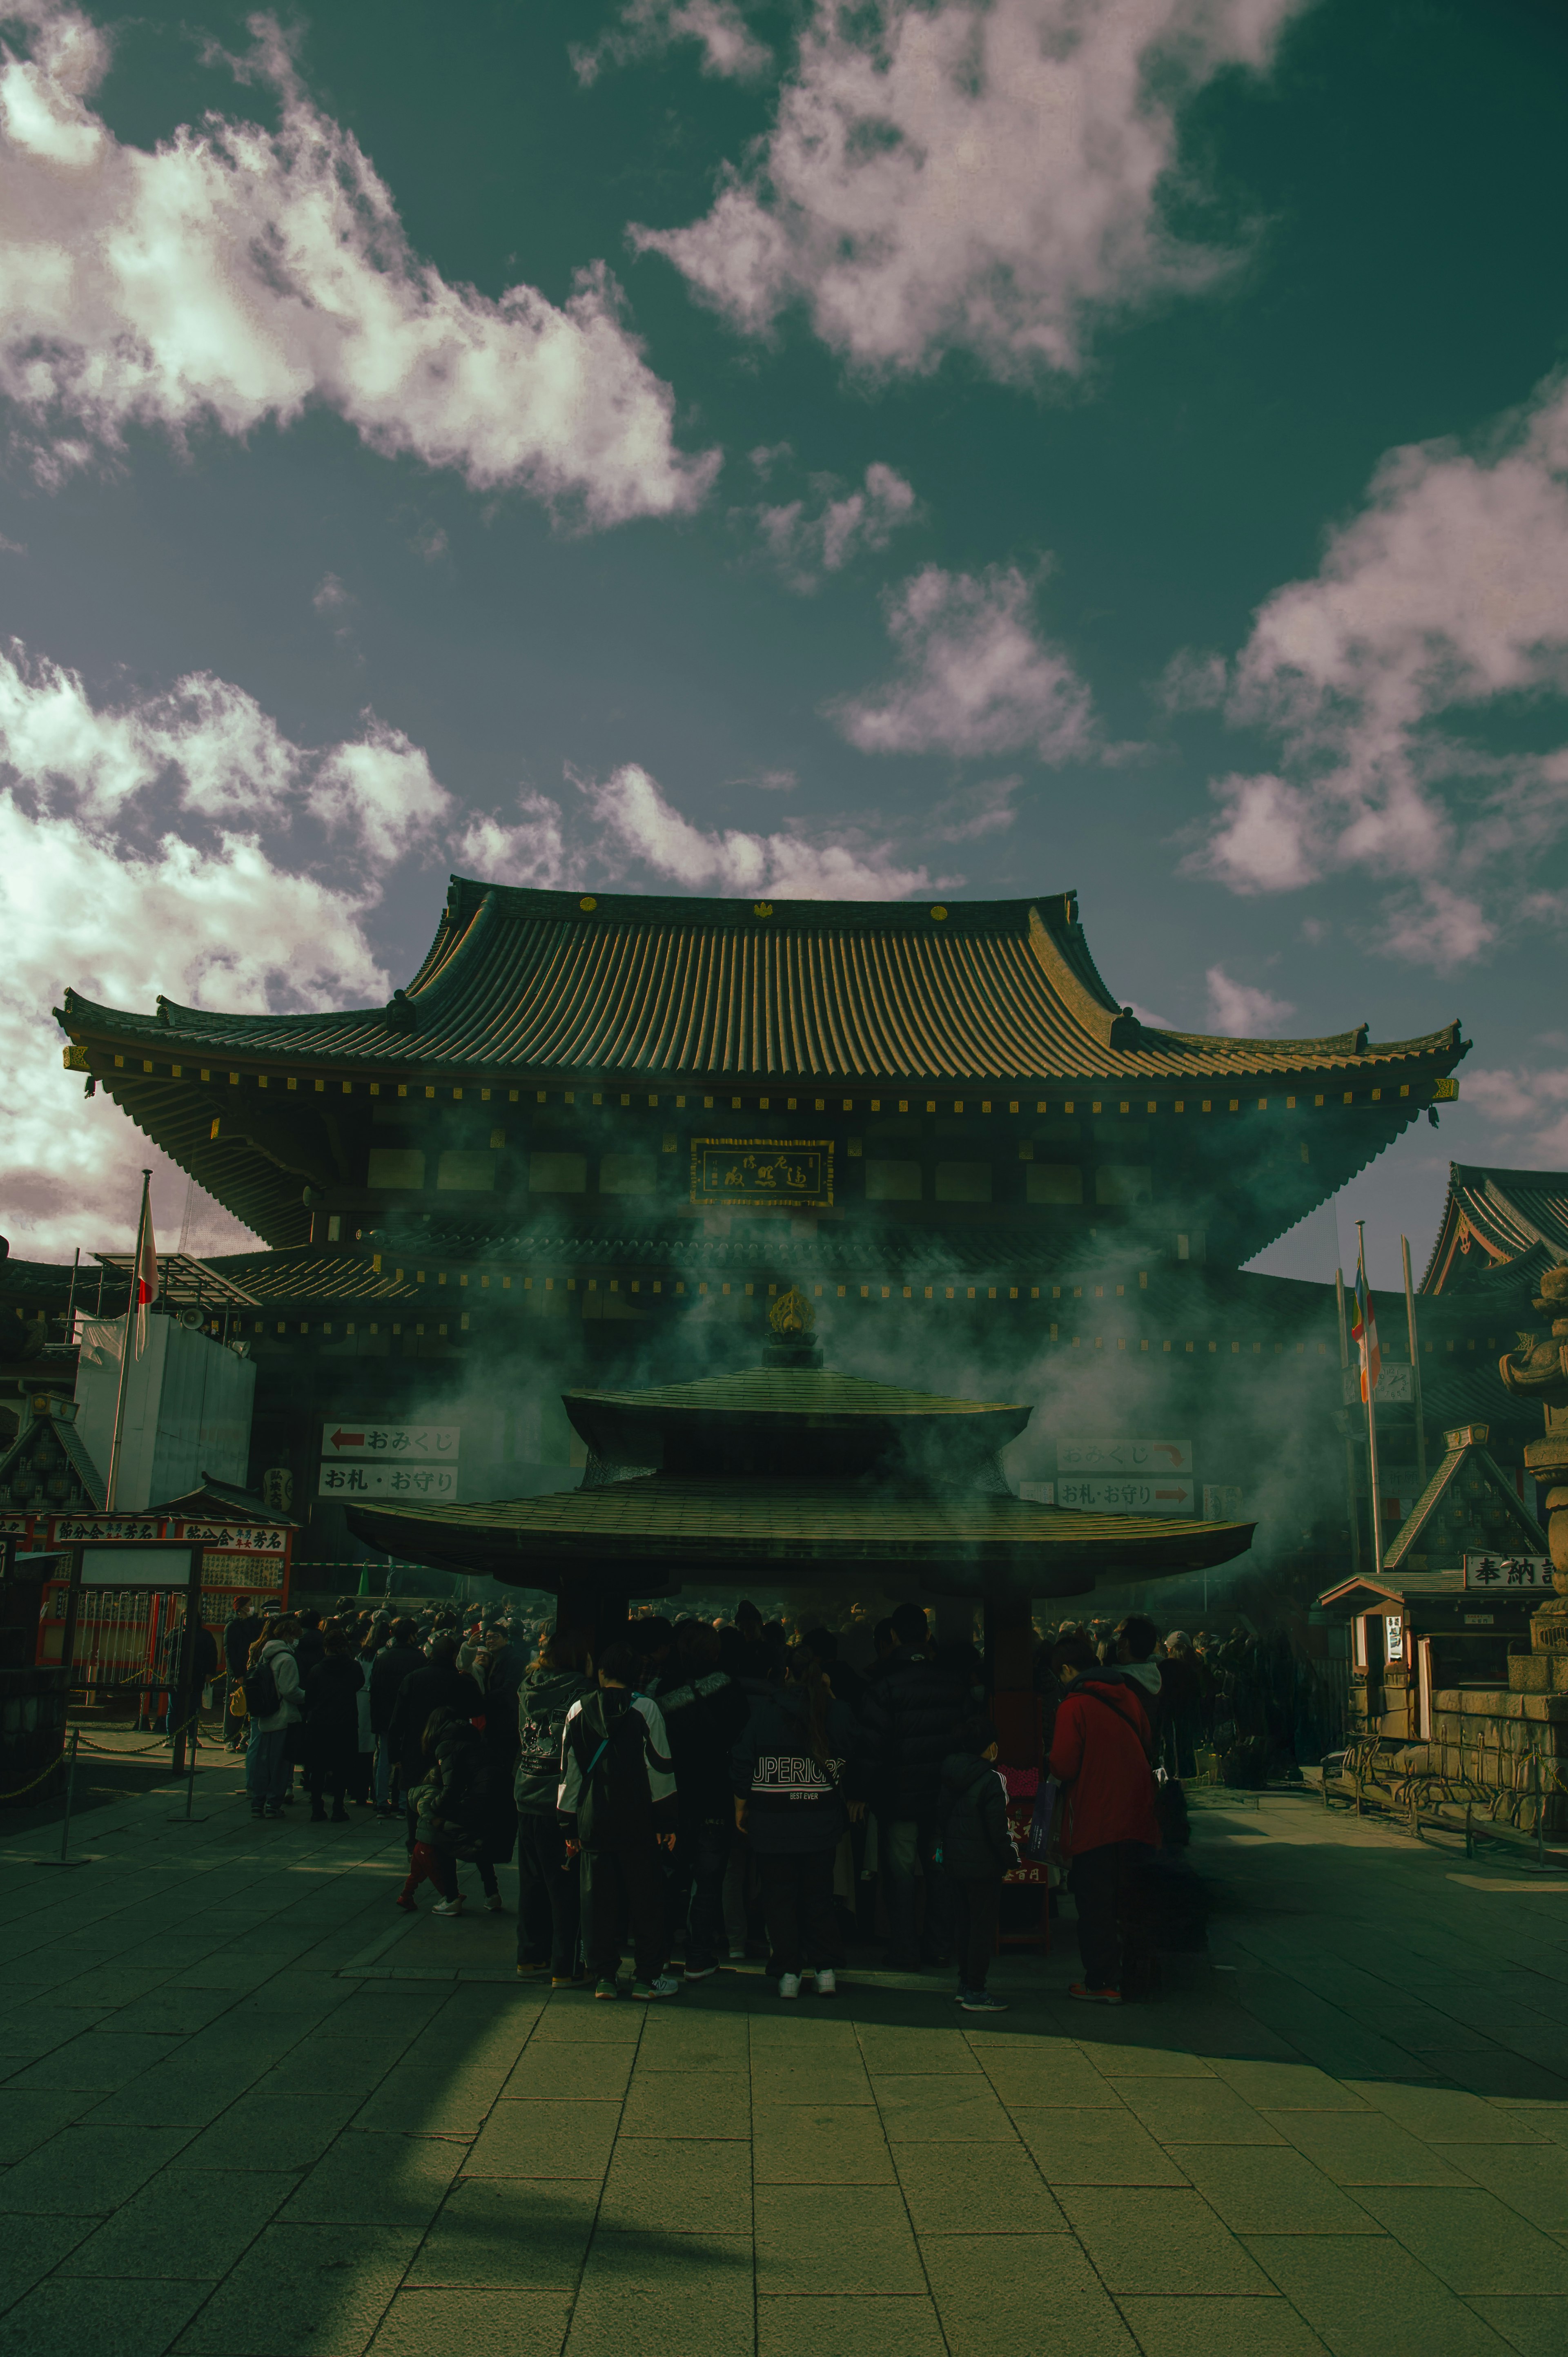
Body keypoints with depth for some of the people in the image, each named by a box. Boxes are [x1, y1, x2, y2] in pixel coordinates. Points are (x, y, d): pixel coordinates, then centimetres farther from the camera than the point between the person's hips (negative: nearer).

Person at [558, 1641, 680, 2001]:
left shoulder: (579, 1711, 3)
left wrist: (569, 1826, 13)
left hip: (593, 1822, 3)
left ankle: (604, 1976, 15)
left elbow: (570, 1772, 6)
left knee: (599, 1900, 10)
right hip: (637, 1822, -3)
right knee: (645, 1898, 7)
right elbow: (660, 1768, -6)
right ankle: (647, 1976, 10)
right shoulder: (645, 1707, -6)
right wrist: (667, 1821, 1)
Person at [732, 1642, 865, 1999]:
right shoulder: (840, 1713, -2)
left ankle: (788, 1973, 10)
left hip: (771, 1820, -2)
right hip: (821, 1822, 2)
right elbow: (855, 1765, 7)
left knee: (779, 1896, 8)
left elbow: (743, 1764, -2)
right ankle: (826, 1969, 14)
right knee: (819, 1894, 14)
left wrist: (741, 1807, 9)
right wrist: (854, 1799, 23)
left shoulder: (762, 1711, -6)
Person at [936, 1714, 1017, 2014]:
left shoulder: (950, 1778, 7)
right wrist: (1011, 1859, -7)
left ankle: (966, 1983, 26)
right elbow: (997, 1829, -18)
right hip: (984, 1865, -8)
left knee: (967, 1921, 18)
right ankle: (975, 1992, 3)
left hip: (955, 1862, 8)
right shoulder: (991, 1780, -17)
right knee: (983, 1925, 0)